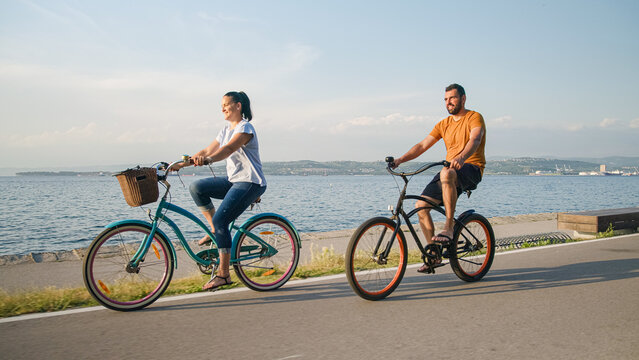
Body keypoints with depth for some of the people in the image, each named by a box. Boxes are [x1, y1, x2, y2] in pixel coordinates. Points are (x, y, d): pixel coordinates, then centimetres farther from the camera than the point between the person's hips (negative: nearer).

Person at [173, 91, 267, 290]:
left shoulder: (245, 128, -11)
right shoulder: (226, 130, 16)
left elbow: (229, 148, -30)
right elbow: (207, 150, 13)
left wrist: (208, 160, -47)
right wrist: (182, 163, 4)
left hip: (250, 183, -8)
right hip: (232, 180, 8)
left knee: (220, 220, -19)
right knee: (196, 187, -10)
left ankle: (223, 274, -10)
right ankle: (214, 230, 2)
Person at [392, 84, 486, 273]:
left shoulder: (474, 117, -1)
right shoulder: (443, 124, 17)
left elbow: (475, 140, -22)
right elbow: (422, 145, 11)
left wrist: (461, 157, -43)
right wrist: (400, 160, -4)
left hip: (471, 168, -6)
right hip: (450, 172, 7)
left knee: (447, 173, -41)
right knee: (421, 205, -9)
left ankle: (449, 227, -32)